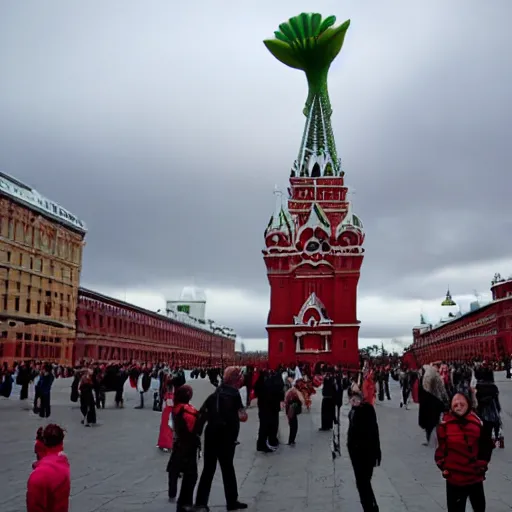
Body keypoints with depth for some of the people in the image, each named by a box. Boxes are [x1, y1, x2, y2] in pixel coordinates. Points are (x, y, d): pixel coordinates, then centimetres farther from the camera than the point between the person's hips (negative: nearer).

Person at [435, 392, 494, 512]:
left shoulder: (477, 423, -4)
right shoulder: (445, 424, -12)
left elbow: (486, 447, 8)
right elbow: (440, 449, -4)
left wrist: (482, 465, 4)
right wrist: (444, 467, -6)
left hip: (476, 477, 3)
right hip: (454, 478, -3)